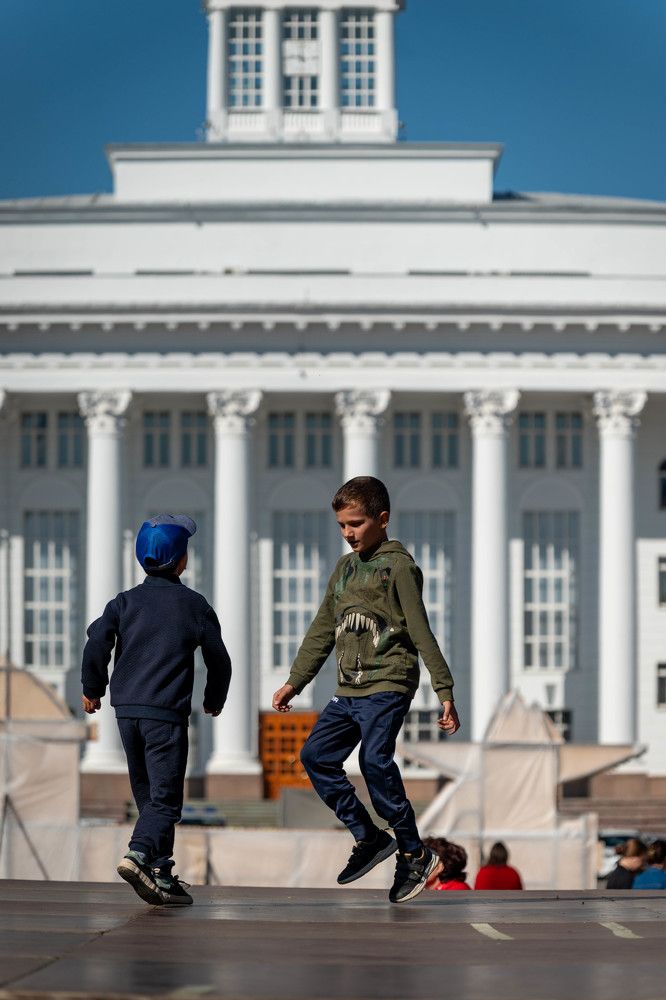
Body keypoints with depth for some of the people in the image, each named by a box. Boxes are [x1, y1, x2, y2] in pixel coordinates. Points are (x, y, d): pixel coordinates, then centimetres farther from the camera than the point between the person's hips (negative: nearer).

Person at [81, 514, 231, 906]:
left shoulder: (125, 601, 7)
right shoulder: (193, 605, 0)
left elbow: (97, 642, -3)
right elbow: (219, 658, 6)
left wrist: (93, 689, 12)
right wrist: (215, 700, 24)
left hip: (126, 709, 5)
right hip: (166, 712, -5)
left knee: (147, 794, 14)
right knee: (165, 796, -7)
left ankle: (161, 875, 16)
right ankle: (140, 855, -31)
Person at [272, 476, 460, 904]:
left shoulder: (399, 567, -5)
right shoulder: (345, 568, 17)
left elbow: (421, 632, -10)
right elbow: (323, 631, 24)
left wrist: (445, 692, -13)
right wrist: (295, 682, 22)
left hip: (388, 684, -8)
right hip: (349, 690, 8)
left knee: (376, 761, -21)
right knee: (316, 755, -1)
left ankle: (415, 854, -12)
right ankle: (369, 837, 6)